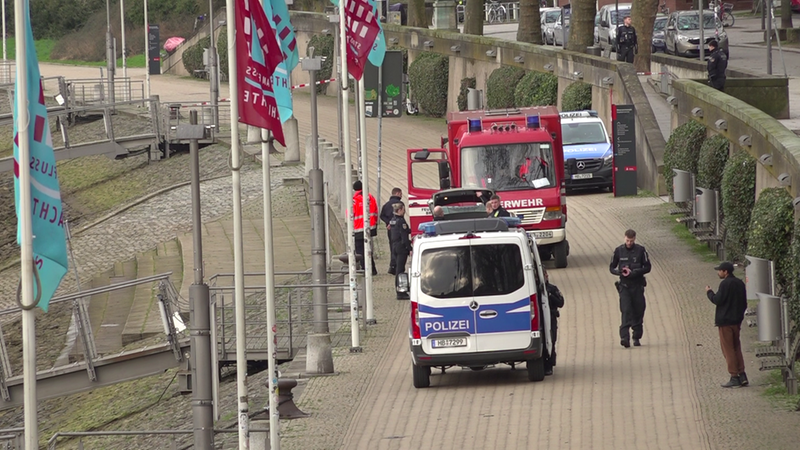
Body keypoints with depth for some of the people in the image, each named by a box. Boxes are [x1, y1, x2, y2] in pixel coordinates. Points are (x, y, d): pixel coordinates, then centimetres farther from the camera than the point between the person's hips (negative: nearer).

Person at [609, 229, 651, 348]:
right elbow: (612, 268, 9)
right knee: (626, 310, -14)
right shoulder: (619, 251, 3)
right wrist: (621, 272, -13)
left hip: (638, 285, 1)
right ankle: (624, 337, -23)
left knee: (638, 311, 5)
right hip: (624, 285, -1)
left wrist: (633, 273, -14)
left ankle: (636, 337, 16)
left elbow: (647, 268, -1)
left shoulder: (640, 250, -1)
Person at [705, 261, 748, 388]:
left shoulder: (725, 284, -15)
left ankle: (734, 377, -4)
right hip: (736, 320, 8)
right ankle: (742, 375, 10)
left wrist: (709, 292, -1)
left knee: (728, 349, -3)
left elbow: (718, 300, -18)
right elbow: (744, 303, 15)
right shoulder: (740, 284, 11)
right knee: (736, 348, 15)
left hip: (725, 321, -8)